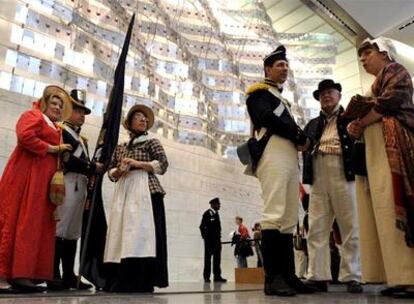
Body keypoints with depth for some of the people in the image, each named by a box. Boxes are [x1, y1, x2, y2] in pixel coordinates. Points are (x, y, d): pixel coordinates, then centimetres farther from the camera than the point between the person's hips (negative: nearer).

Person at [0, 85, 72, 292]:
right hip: (27, 176, -8)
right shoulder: (32, 116, 4)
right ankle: (19, 273, -13)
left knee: (37, 224, 2)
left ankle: (19, 273, 2)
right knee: (24, 222, -12)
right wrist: (51, 148, -9)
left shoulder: (56, 128, 27)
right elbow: (25, 136, -15)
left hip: (44, 180, 8)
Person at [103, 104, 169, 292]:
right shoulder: (120, 148, 22)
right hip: (123, 193, 5)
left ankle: (142, 282, -17)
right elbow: (111, 173, 19)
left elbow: (163, 165, -3)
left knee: (141, 232, -15)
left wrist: (136, 163, -9)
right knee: (121, 233, -3)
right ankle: (121, 281, 0)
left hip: (145, 191, -4)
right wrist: (119, 171, -4)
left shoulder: (152, 143, 11)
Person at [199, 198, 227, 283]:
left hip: (217, 240, 7)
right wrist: (205, 237, -11)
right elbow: (202, 226, -10)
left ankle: (217, 276, 6)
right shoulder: (207, 213, -8)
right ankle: (206, 277, 6)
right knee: (208, 258, 0)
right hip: (209, 240, -7)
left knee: (217, 258, 4)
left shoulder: (216, 214, 15)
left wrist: (219, 238, 11)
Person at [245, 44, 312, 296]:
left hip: (290, 157, 9)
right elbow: (268, 118, -9)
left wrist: (301, 139, 1)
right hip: (274, 154, -9)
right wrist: (301, 137, -4)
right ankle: (272, 278, -15)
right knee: (275, 215, -16)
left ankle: (288, 276, 5)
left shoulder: (283, 100, 33)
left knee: (289, 219, 3)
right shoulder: (259, 92, 8)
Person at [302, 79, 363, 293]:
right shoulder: (313, 124, 25)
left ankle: (352, 277, 3)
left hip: (343, 173, -3)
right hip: (318, 176, 4)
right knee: (316, 229, -1)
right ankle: (317, 276, 2)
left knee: (349, 227, -2)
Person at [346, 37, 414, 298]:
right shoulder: (378, 83, 32)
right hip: (376, 147, 9)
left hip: (391, 144, -9)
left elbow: (389, 102, -11)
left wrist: (361, 122, -5)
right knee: (385, 210, 0)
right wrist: (358, 128, 4)